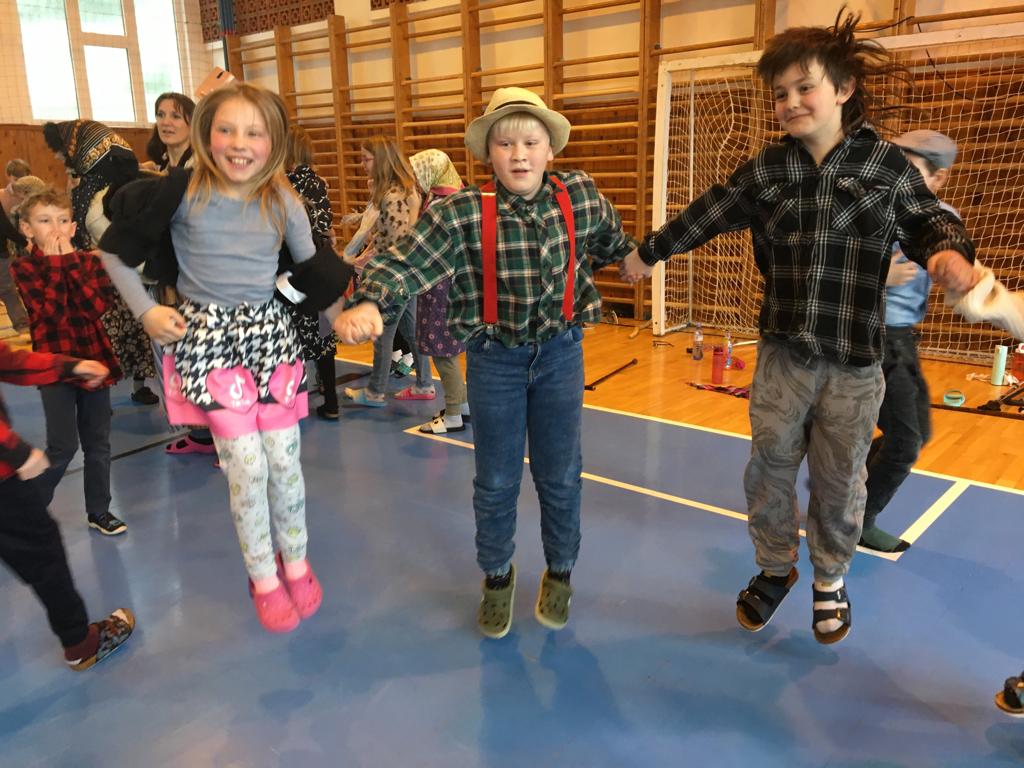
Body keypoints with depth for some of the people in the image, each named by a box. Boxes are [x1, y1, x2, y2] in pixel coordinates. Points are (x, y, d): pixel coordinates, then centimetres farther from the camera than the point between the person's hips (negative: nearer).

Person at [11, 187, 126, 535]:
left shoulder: (88, 260, 6)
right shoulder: (23, 268, -3)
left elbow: (98, 305, -12)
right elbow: (50, 312, -19)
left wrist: (70, 262, -12)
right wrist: (55, 265, -15)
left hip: (95, 357, 4)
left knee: (98, 442, 10)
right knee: (63, 446, -6)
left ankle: (99, 510, 25)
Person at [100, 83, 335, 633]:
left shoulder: (283, 202, -2)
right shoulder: (182, 193, -8)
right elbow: (114, 250, 3)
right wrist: (145, 311, -4)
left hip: (271, 331, 2)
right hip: (206, 335, -2)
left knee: (284, 459, 4)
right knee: (246, 466, -5)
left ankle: (296, 562, 27)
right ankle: (263, 579, 17)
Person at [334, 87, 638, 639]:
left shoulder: (581, 196, -6)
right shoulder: (463, 212, -16)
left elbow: (611, 243, 15)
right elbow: (407, 261, -27)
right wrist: (368, 304, -44)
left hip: (561, 352, 2)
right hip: (494, 359, -1)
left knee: (560, 474, 12)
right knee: (496, 479, 11)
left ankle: (560, 572, 37)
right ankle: (496, 575, 37)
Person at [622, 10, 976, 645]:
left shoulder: (886, 164, -2)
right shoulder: (765, 171, 1)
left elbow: (928, 220, 9)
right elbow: (706, 216, 11)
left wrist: (951, 251, -14)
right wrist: (648, 252, 20)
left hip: (854, 363, -1)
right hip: (782, 356, 1)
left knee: (839, 481, 11)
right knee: (769, 469, 10)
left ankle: (831, 580, 37)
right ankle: (775, 568, 35)